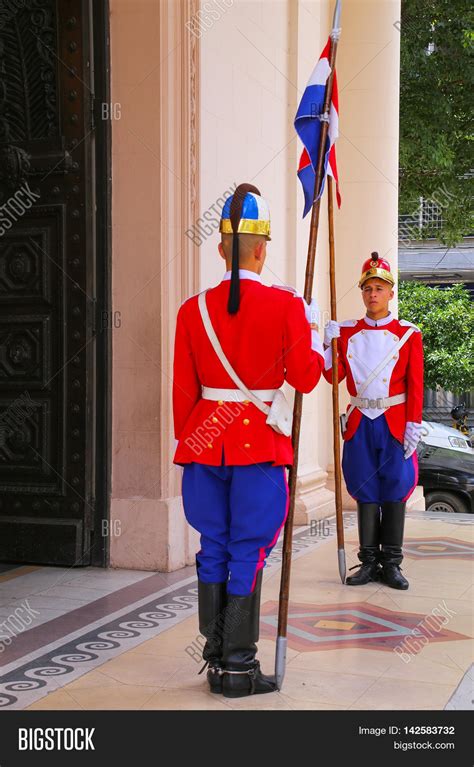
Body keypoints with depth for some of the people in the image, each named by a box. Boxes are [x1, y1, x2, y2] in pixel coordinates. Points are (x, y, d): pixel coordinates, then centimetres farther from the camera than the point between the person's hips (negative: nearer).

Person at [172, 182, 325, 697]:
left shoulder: (193, 309, 3)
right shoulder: (285, 305, -7)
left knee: (213, 551, 12)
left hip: (204, 443, 4)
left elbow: (183, 390, 5)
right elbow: (305, 376, -5)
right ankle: (238, 667, 6)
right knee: (247, 555, 2)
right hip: (260, 447, -3)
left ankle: (216, 661, 20)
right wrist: (312, 331, 11)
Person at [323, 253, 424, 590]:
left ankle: (391, 564, 10)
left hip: (395, 423, -2)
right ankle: (369, 562, 14)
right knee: (365, 492, 6)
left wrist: (414, 426, -9)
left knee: (394, 491, 2)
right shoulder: (347, 332, 6)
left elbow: (416, 385, -2)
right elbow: (334, 375, 3)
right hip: (360, 423, 2)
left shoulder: (409, 334, 1)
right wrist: (329, 341, -8)